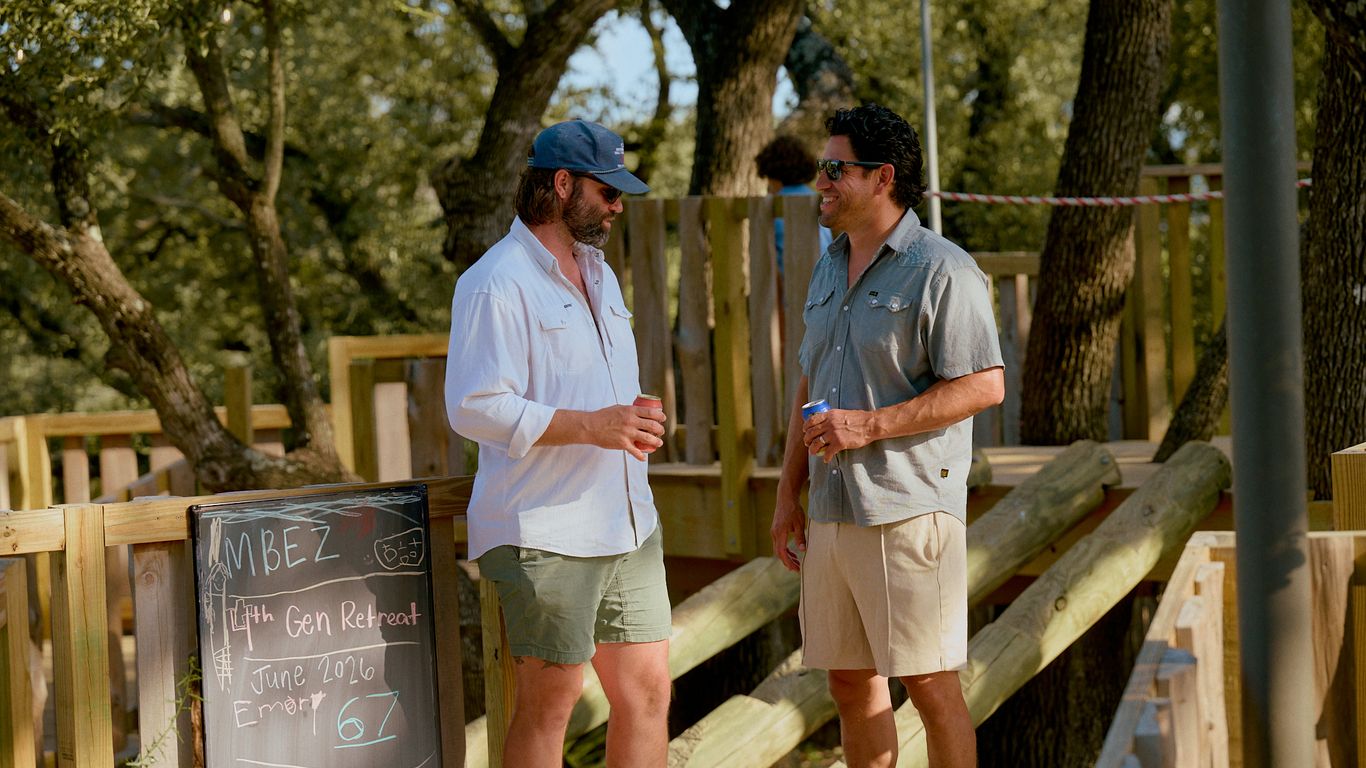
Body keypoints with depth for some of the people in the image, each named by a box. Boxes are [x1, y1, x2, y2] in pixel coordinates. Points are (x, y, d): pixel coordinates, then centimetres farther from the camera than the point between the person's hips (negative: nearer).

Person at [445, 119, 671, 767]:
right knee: (549, 701, -2)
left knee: (647, 690, 7)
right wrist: (590, 426, -21)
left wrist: (634, 422, 11)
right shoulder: (496, 283, -11)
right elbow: (473, 407, -19)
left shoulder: (599, 275, 20)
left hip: (628, 524, 8)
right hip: (545, 534, -8)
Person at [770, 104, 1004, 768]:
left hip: (909, 510, -8)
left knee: (929, 683, -4)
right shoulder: (828, 271, 17)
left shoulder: (941, 271, -9)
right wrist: (788, 494, 16)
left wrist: (869, 425, -19)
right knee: (851, 683, 11)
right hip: (831, 510, 8)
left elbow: (984, 386, -15)